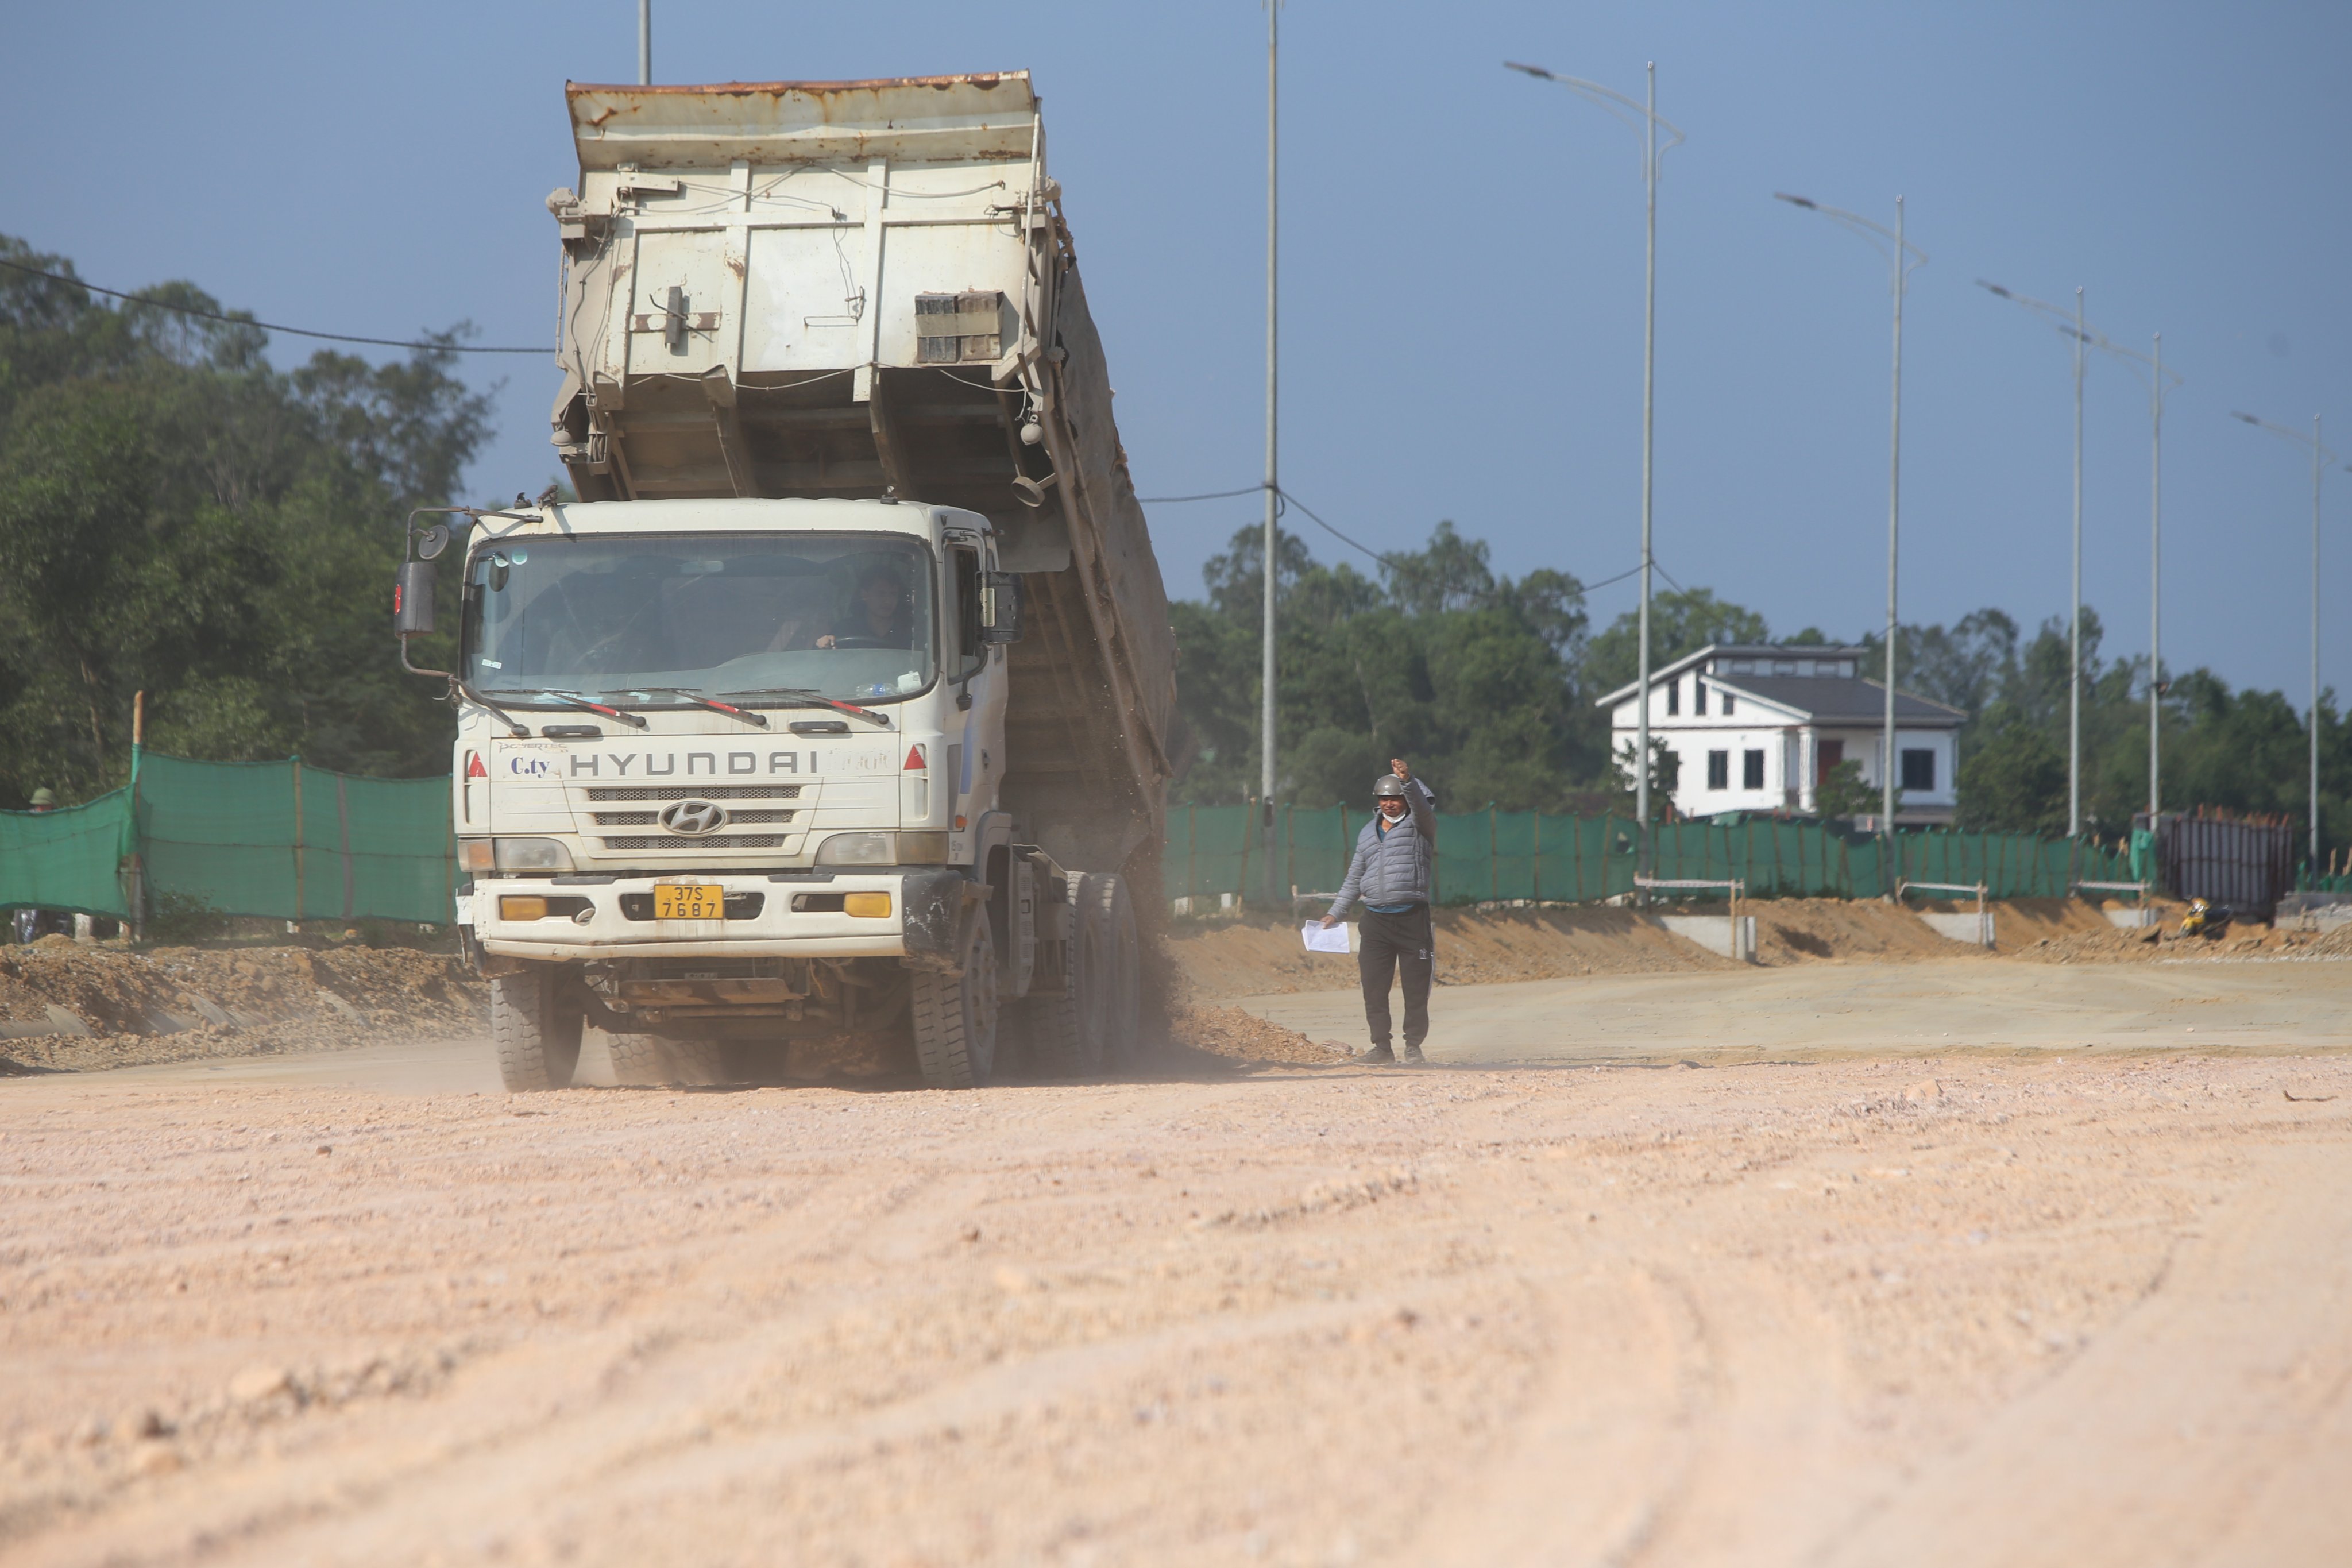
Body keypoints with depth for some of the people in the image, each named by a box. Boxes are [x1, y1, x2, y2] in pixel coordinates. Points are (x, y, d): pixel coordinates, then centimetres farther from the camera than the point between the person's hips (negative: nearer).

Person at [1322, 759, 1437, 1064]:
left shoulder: (1419, 825, 5)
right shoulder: (1368, 833, 20)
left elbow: (1421, 803, -18)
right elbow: (1354, 878, 25)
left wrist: (1407, 780, -37)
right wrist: (1335, 913, 21)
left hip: (1412, 918, -4)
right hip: (1376, 920, 4)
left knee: (1416, 987, -4)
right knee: (1373, 985, -2)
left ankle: (1413, 1046, 4)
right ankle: (1382, 1047, 3)